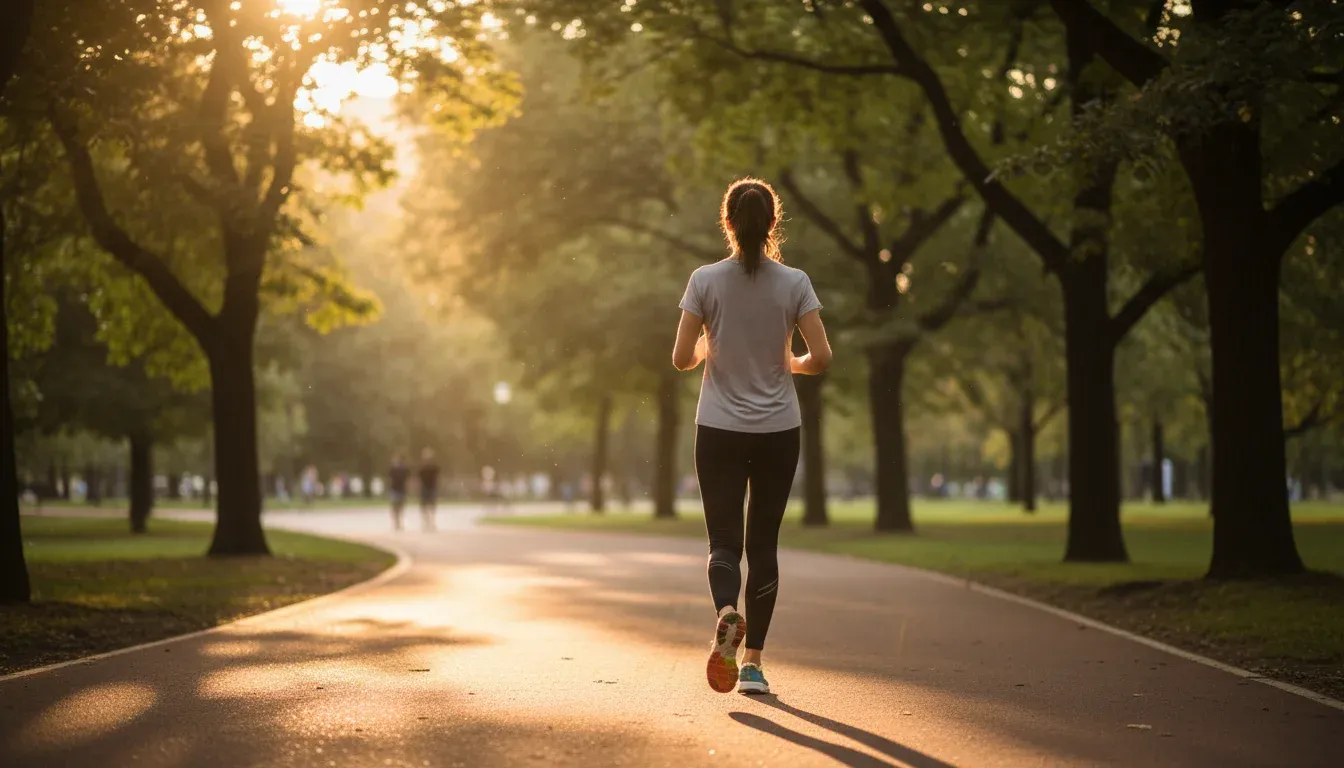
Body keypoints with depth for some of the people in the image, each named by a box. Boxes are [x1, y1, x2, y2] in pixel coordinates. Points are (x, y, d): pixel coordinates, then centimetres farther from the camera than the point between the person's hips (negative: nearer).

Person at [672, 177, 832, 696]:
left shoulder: (706, 281, -6)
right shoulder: (794, 283, -5)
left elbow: (682, 359, -7)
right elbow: (821, 357, -9)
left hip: (720, 431, -1)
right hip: (778, 432, 1)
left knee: (724, 540, 4)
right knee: (763, 542, 10)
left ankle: (727, 613, -28)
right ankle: (753, 661, 9)